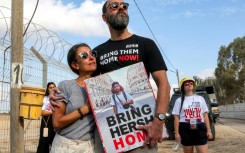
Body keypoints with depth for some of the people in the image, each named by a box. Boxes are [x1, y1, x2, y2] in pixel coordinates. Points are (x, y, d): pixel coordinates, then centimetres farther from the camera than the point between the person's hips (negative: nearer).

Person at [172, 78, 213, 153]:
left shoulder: (200, 98, 12)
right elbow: (176, 118, 2)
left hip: (200, 128, 1)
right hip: (185, 129, -1)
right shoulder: (179, 100, 6)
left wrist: (208, 130, 3)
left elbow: (205, 115, 10)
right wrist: (177, 133, -5)